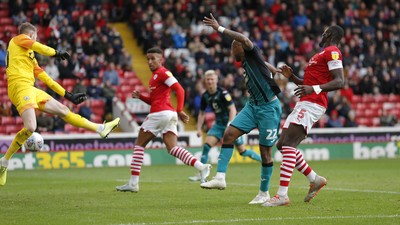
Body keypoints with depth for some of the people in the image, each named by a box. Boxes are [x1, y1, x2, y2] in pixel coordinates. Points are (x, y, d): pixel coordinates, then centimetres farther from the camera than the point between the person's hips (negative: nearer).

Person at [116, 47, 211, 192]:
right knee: (172, 148, -1)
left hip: (160, 113, -9)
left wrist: (179, 110, -20)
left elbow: (180, 90, -15)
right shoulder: (154, 76, 23)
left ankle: (133, 183, 3)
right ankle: (201, 167, -18)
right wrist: (140, 96, 10)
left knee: (139, 145, 2)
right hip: (170, 115, 9)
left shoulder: (162, 72, -6)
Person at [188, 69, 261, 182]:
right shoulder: (205, 96, 0)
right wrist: (199, 128, 4)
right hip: (219, 124, 5)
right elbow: (202, 113, 13)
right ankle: (201, 174, -11)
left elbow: (232, 109, -21)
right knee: (207, 145, -14)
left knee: (242, 151, -1)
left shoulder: (223, 93, -18)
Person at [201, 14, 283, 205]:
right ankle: (220, 177, -11)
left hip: (268, 108, -8)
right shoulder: (246, 62, 14)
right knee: (229, 134, -8)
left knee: (265, 151, -1)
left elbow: (244, 40, -30)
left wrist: (220, 29, -27)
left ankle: (264, 193, 11)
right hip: (252, 106, 8)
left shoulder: (252, 54, -10)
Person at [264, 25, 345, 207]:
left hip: (311, 105, -10)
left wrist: (314, 89, -30)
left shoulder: (332, 52, -5)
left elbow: (339, 82, -18)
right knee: (282, 144, 10)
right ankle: (315, 179, 17)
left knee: (288, 144, -19)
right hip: (304, 104, 10)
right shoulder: (323, 54, 26)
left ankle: (282, 195, -25)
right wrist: (291, 77, 18)